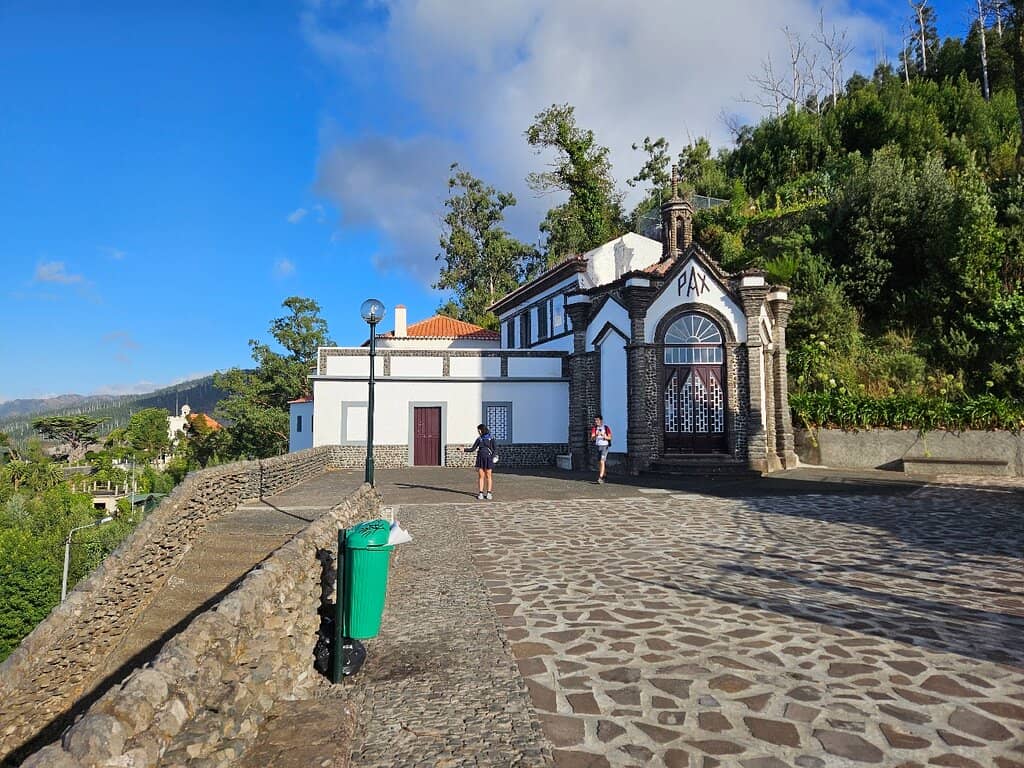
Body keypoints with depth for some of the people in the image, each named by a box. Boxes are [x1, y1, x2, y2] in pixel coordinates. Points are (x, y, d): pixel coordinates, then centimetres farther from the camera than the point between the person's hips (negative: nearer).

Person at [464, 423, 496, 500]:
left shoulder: (491, 438, 2)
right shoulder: (479, 439, 12)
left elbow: (494, 449, 0)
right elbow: (472, 449, 12)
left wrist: (492, 458, -13)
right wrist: (464, 449, 1)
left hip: (488, 459, -3)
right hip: (480, 458, 3)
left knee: (488, 476, 0)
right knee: (481, 476, 2)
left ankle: (489, 493, 7)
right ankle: (481, 493, 6)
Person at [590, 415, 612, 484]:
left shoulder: (606, 427, -4)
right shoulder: (594, 428, 4)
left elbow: (610, 437, 0)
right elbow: (592, 439, -3)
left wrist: (605, 437, -21)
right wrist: (596, 436, -25)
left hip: (604, 446, -4)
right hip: (597, 446, 4)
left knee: (602, 462, -15)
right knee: (599, 462, 11)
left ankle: (600, 478, -20)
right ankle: (603, 476, 26)